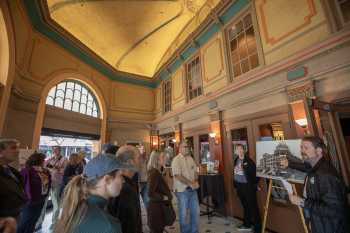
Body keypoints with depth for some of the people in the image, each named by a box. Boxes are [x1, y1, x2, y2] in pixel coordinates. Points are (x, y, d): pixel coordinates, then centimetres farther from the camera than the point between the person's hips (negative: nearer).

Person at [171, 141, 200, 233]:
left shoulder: (190, 158, 6)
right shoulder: (176, 160, -15)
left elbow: (195, 172, 10)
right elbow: (178, 176, -21)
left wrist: (196, 182, -8)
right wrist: (190, 183, -19)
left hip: (193, 189, 7)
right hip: (182, 190, -6)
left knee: (196, 211, 16)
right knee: (183, 213, 8)